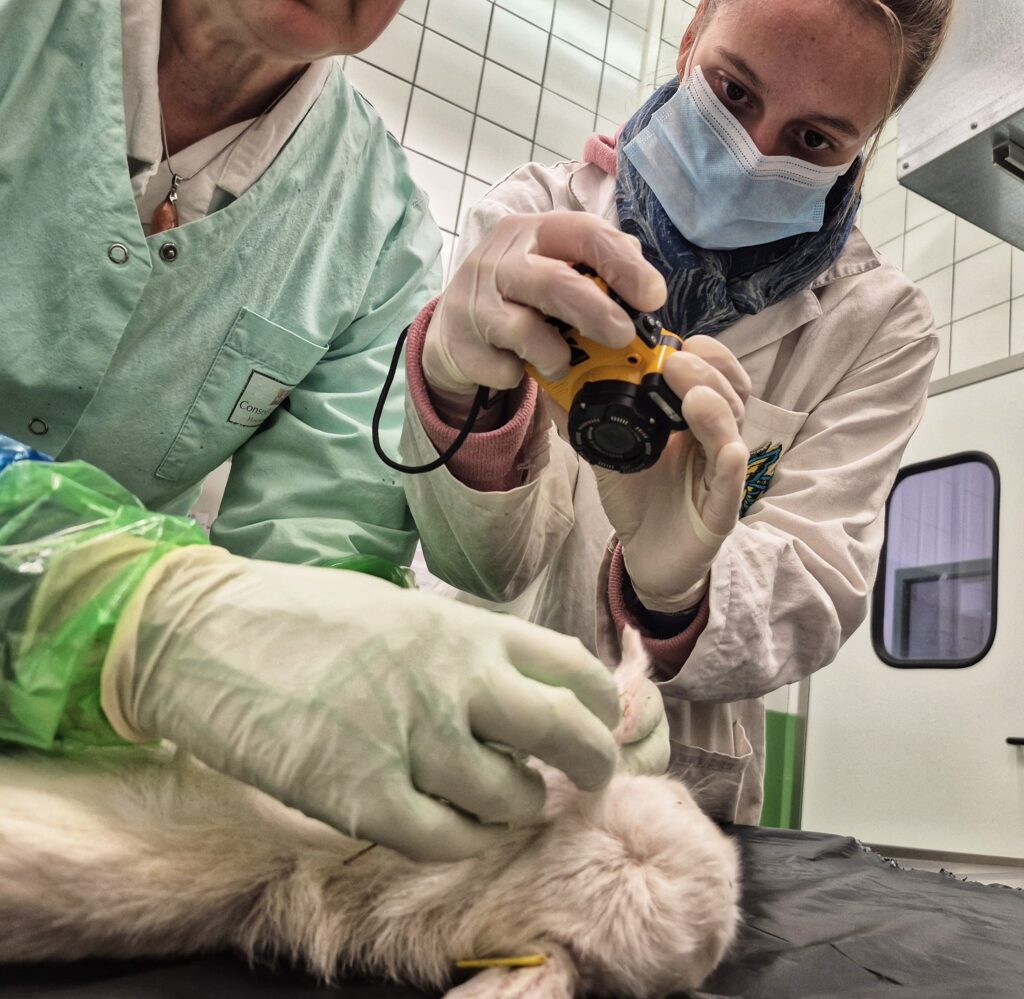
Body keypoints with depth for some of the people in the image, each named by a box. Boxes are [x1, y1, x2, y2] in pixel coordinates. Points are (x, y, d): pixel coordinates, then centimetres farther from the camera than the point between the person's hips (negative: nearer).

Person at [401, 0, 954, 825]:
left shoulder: (880, 328, -2)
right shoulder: (536, 214, -4)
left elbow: (817, 592, -10)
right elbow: (486, 563, -13)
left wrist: (674, 592, -32)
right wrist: (463, 392, -34)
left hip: (675, 786, 2)